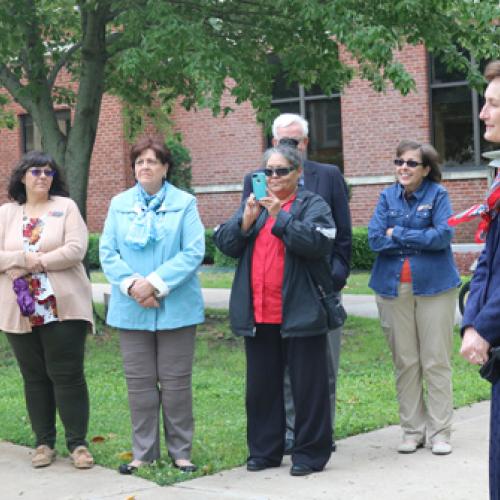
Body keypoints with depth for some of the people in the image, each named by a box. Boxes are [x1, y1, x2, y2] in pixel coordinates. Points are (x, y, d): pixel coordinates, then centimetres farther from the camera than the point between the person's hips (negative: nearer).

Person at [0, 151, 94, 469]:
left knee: (67, 375, -2)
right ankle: (44, 442, 17)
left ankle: (78, 443, 6)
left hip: (63, 307, -3)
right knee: (35, 377, 8)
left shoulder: (66, 207, 4)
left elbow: (76, 249, -9)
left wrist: (38, 262, -12)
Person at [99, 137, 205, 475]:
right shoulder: (119, 204, 9)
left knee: (175, 381, 3)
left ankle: (181, 452, 13)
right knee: (139, 382, 6)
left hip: (175, 307, -2)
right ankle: (144, 453, 15)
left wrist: (155, 283, -16)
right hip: (132, 308, 2)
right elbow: (107, 253, 3)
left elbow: (194, 252, -8)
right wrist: (132, 285, -13)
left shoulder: (184, 203, 1)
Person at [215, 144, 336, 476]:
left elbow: (317, 242, -18)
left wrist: (280, 216, -18)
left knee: (307, 385, 1)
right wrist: (246, 220, -11)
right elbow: (225, 243, 6)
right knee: (261, 385, 12)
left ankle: (311, 453, 9)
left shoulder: (313, 205, 0)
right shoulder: (252, 205, 15)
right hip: (257, 314, 5)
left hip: (299, 313, -5)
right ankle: (264, 450, 23)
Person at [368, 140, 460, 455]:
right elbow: (375, 239, -3)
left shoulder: (437, 194, -1)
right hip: (393, 288, 3)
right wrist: (421, 239, -10)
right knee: (405, 362, 6)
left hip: (434, 287, -3)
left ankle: (439, 432, 7)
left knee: (436, 361, 0)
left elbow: (444, 235, -15)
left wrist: (398, 234, -11)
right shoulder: (388, 197, 7)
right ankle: (413, 430, 15)